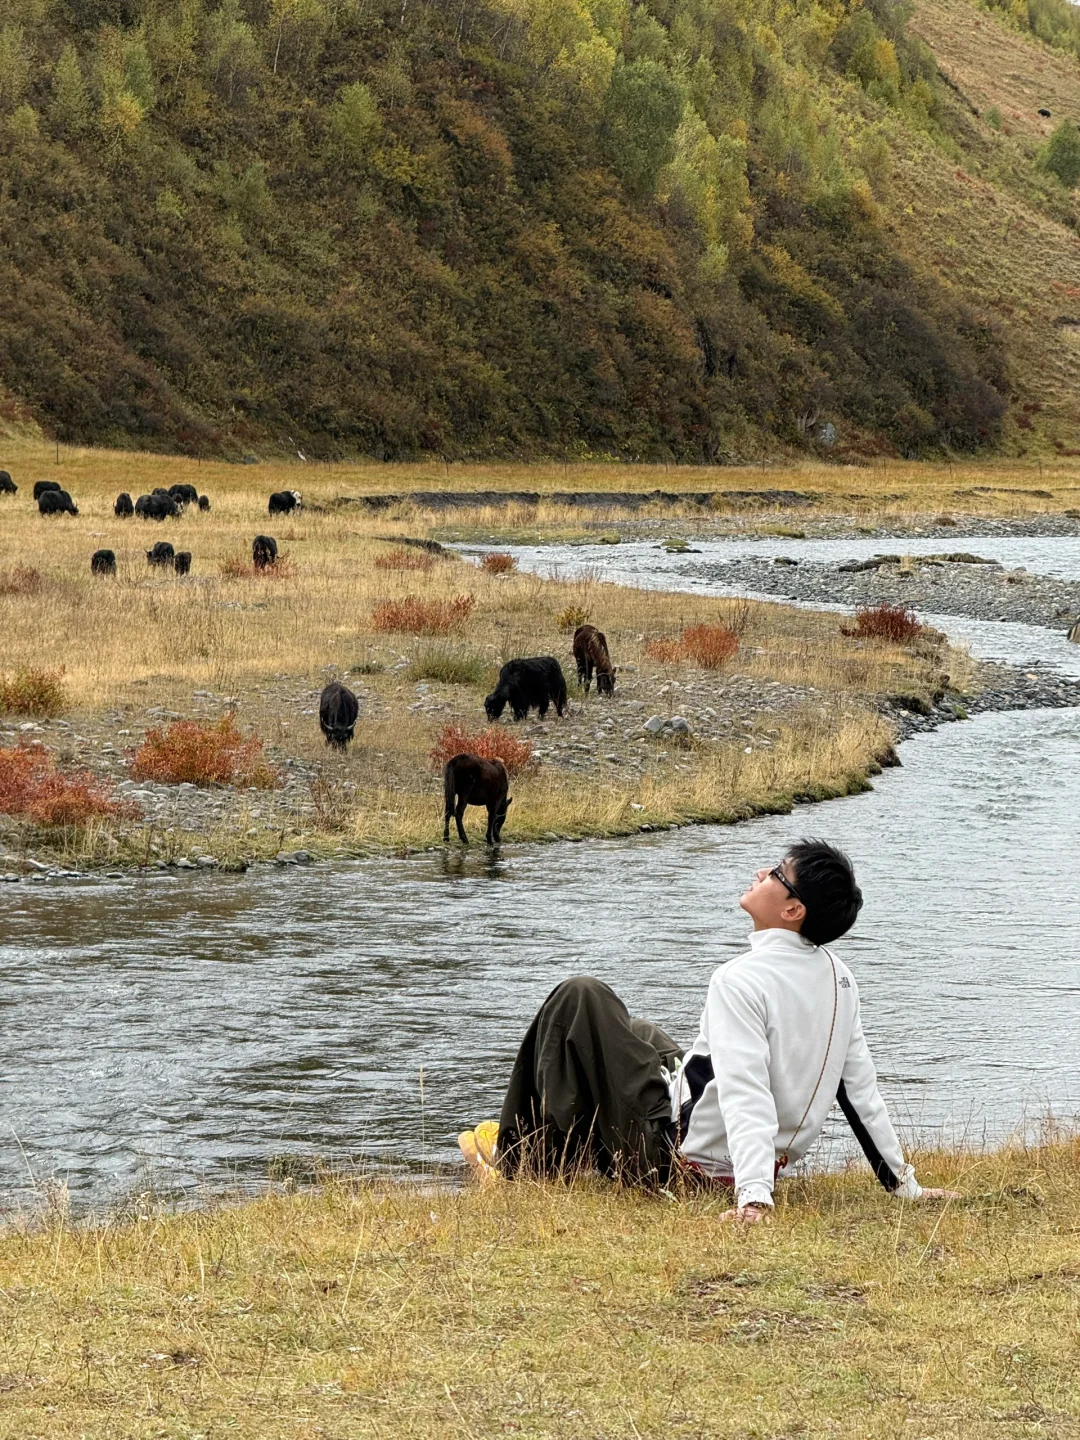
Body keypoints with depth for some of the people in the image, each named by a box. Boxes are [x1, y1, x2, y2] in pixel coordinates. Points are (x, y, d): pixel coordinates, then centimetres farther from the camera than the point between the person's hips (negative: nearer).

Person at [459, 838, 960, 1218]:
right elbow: (862, 1089, 0)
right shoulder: (839, 979, -3)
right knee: (643, 1034, 31)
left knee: (578, 1000, 1)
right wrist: (905, 1184, 7)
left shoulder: (741, 981, -25)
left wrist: (753, 1198, -41)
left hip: (680, 1156, -8)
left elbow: (747, 1096, -34)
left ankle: (520, 1160, 12)